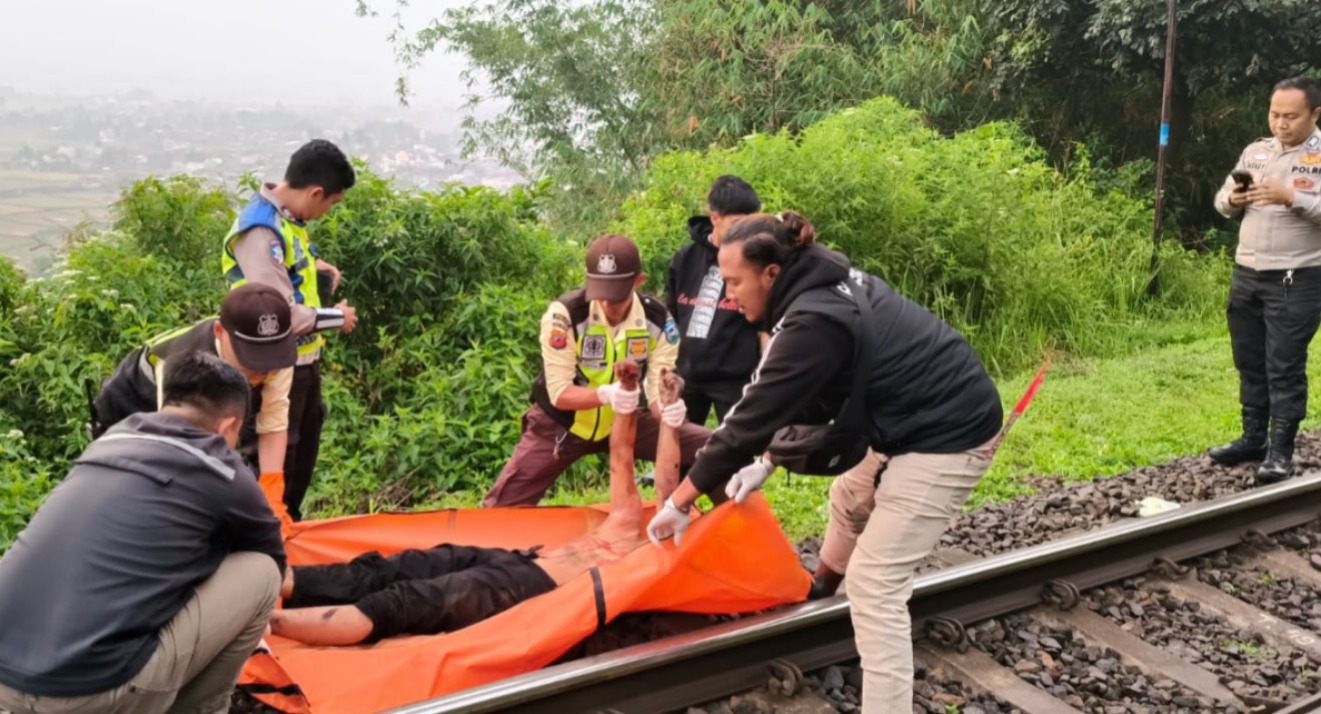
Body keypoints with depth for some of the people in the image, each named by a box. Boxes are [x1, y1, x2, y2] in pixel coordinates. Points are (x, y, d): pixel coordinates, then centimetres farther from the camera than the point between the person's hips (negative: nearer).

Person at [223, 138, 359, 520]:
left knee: (305, 444, 23)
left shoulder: (285, 217, 2)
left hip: (303, 358, 10)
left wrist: (313, 265, 4)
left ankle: (291, 521, 40)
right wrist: (337, 317, -16)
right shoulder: (259, 232, -27)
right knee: (276, 456, 6)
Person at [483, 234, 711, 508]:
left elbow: (660, 390, -17)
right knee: (502, 507, -10)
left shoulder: (658, 320, -17)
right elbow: (559, 393, -27)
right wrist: (605, 394, -46)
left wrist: (669, 409, -42)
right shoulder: (564, 314, -28)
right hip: (561, 424, -2)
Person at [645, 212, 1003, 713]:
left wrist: (679, 503, -13)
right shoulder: (826, 286, 4)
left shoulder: (814, 323, -25)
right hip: (936, 416, 10)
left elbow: (753, 417, -21)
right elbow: (811, 394, 14)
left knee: (874, 581, -7)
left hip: (948, 434, -10)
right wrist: (770, 461, 11)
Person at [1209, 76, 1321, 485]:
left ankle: (1281, 452, 7)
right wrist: (1233, 200, -7)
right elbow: (1222, 203, 14)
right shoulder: (1255, 151, 11)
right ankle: (1253, 439, 24)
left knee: (1285, 369, -1)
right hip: (1246, 274, 6)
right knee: (1249, 364, 13)